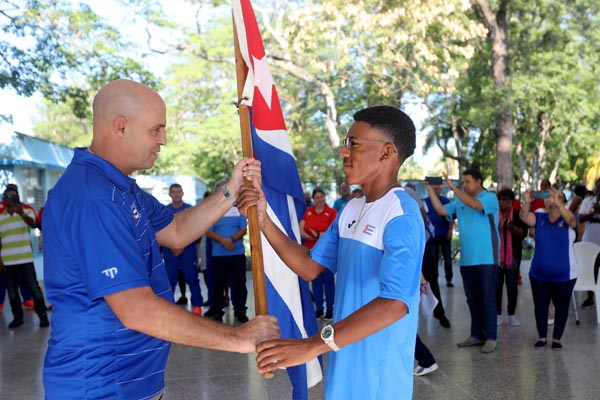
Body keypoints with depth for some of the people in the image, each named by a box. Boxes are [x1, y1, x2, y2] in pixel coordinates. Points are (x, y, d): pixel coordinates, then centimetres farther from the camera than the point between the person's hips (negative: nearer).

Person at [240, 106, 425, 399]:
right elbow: (310, 267, 8)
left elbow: (395, 303, -32)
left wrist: (313, 345, -36)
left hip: (379, 374, -7)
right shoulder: (350, 210, 6)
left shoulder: (401, 216, -20)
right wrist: (263, 220, -2)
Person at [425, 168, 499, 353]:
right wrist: (430, 190, -3)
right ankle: (477, 335, 21)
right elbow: (441, 210, 4)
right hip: (466, 259, 6)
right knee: (472, 299, 12)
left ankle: (490, 337, 6)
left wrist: (453, 188, -26)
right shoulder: (460, 201, 12)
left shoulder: (490, 198, -6)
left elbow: (475, 204, -24)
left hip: (486, 259, -6)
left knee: (487, 299, -2)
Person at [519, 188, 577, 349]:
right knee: (540, 306, 9)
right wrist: (527, 203, -37)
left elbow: (570, 219, -29)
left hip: (564, 275, -2)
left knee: (561, 307, 9)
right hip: (538, 275, 2)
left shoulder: (567, 218, -6)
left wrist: (558, 203, -45)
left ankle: (556, 338, 24)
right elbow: (524, 217, -17)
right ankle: (542, 337, 24)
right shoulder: (539, 217, 1)